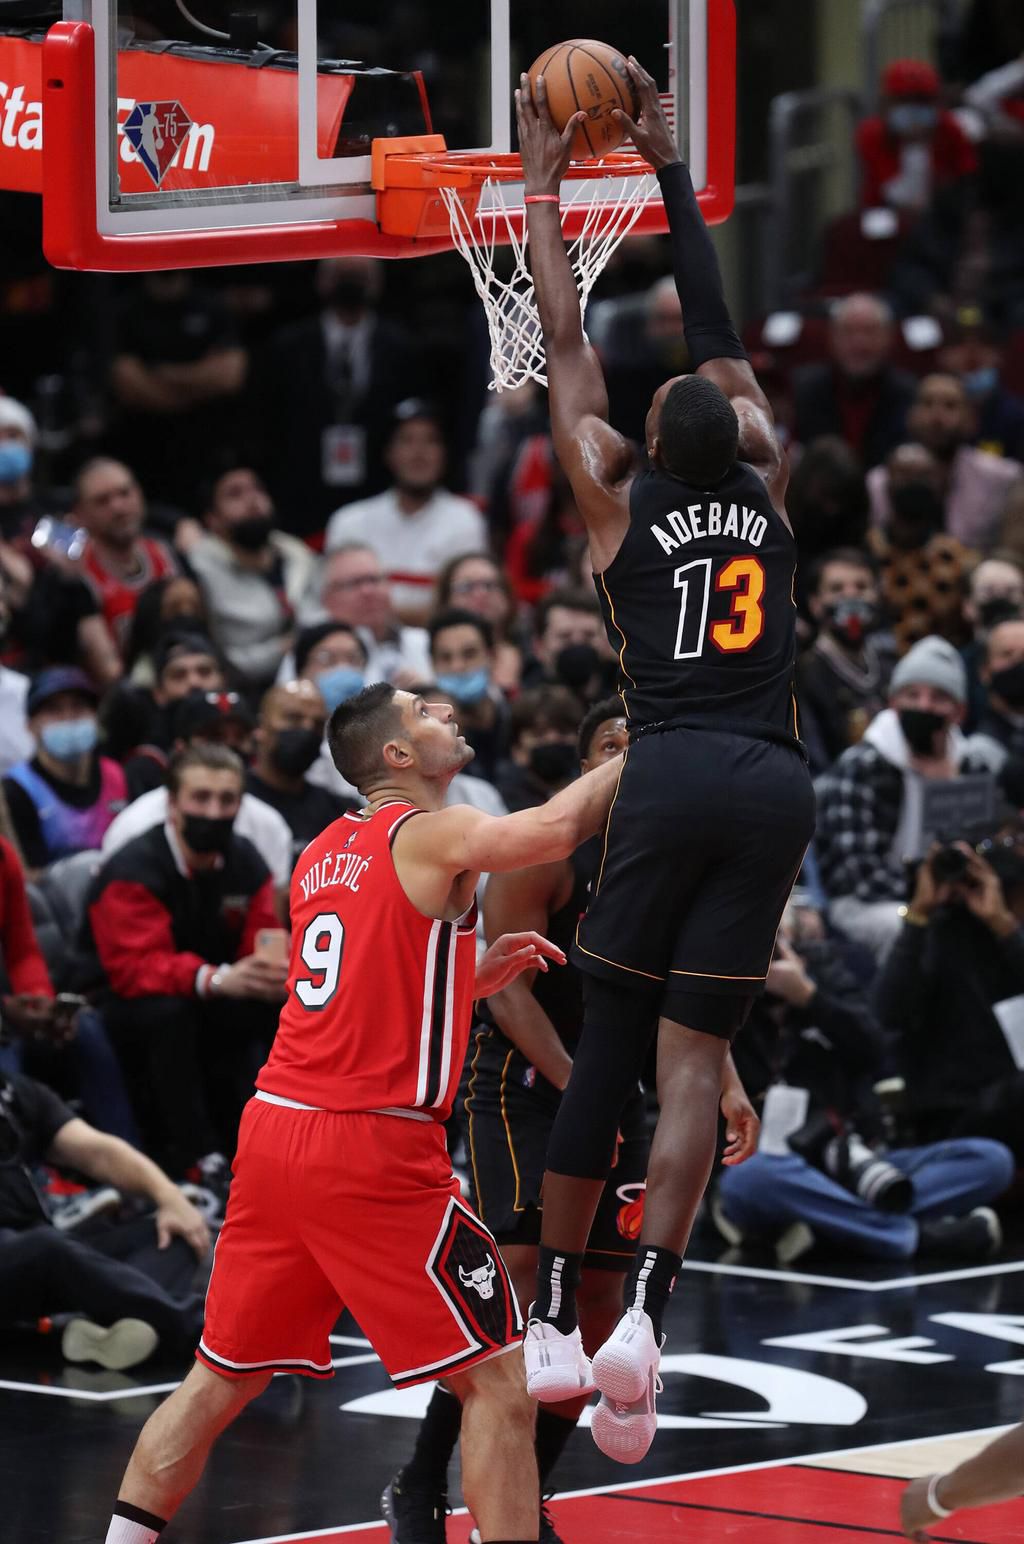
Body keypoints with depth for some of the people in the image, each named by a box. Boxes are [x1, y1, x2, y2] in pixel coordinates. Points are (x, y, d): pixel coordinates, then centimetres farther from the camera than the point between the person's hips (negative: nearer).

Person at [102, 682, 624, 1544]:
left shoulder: (323, 855, 18)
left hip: (277, 1126, 8)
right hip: (370, 1150, -8)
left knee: (222, 1378, 16)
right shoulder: (434, 836, -6)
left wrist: (477, 976, 20)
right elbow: (558, 827, -23)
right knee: (499, 1380, -2)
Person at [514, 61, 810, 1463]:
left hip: (671, 777, -1)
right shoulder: (769, 487, 13)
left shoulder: (620, 500, 8)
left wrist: (546, 187, 24)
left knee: (608, 1044, 5)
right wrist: (667, 169, 29)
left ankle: (555, 1321, 6)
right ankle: (645, 1310, -20)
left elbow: (567, 344, 16)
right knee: (697, 1050, -2)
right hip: (773, 783, 1)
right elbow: (715, 331, 24)